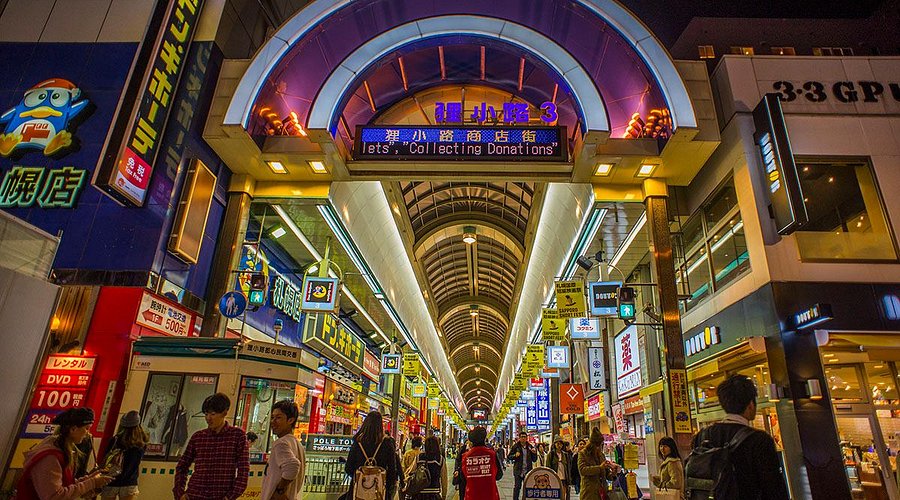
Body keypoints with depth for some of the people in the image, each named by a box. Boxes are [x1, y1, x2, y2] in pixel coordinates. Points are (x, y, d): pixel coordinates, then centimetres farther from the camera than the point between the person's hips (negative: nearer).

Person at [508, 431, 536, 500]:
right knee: (517, 487, 1)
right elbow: (509, 457, 0)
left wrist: (534, 453, -10)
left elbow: (534, 460, 9)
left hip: (528, 471, 3)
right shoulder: (515, 446, -3)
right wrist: (515, 455, -19)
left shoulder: (530, 447, 6)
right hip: (518, 471, -3)